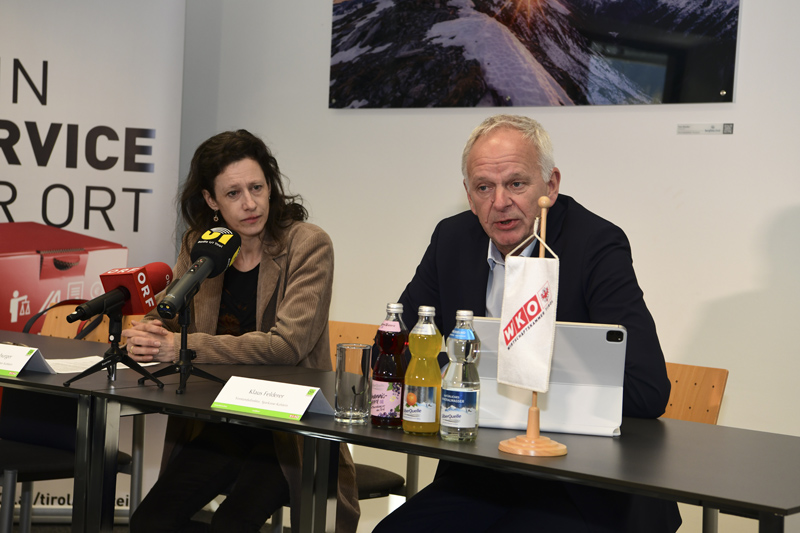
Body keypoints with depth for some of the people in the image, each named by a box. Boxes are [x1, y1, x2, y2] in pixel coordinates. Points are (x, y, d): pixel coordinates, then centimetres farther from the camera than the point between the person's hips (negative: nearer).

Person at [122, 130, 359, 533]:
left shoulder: (308, 245, -10)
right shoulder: (198, 246, 6)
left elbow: (287, 344, -20)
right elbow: (165, 315, 13)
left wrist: (182, 347, -22)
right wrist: (145, 337, -14)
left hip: (287, 428, -5)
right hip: (217, 424, 5)